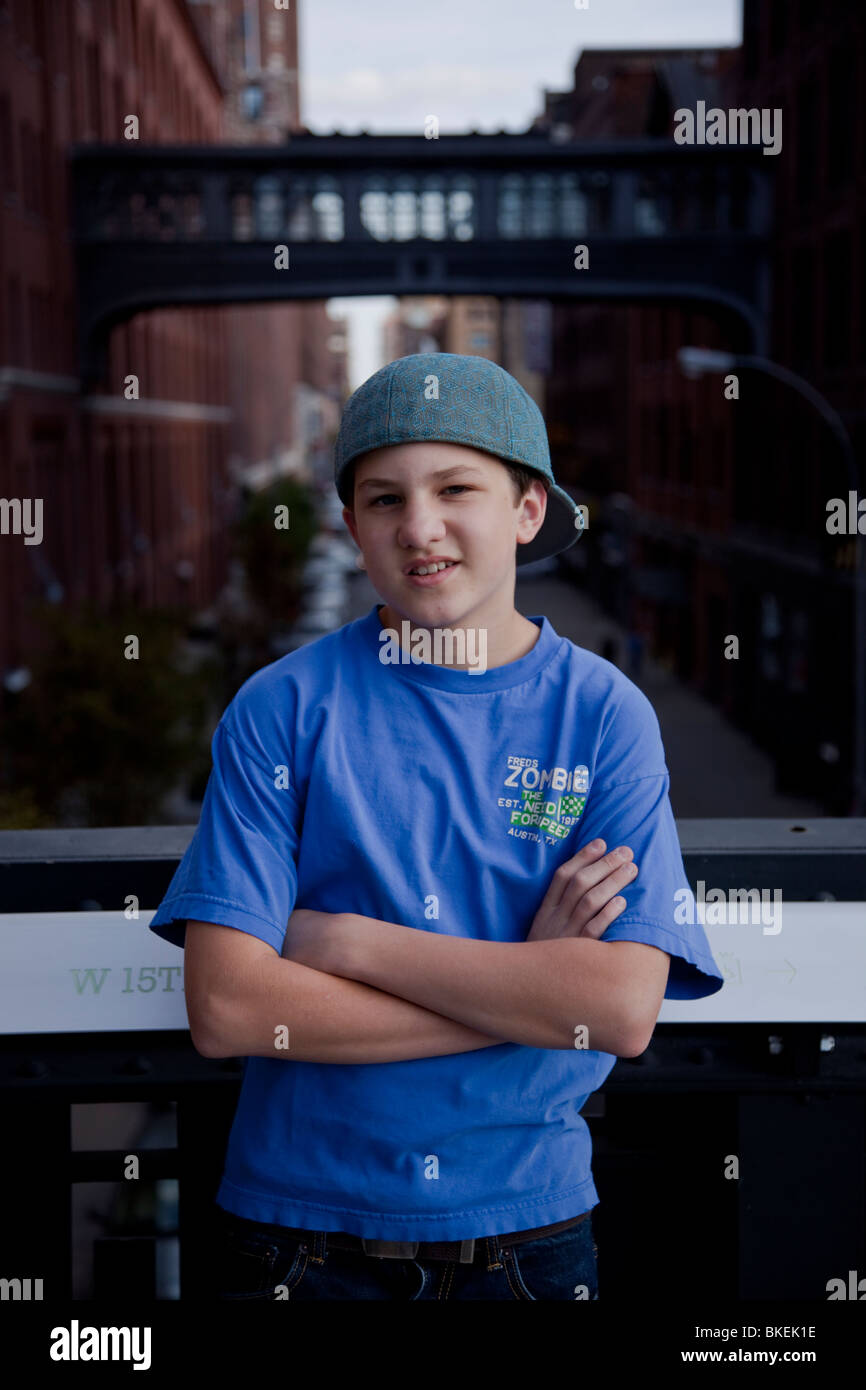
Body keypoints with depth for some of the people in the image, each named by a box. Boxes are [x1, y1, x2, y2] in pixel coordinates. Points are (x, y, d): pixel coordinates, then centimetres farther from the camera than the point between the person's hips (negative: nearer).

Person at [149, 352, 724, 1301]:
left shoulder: (604, 714, -4)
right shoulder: (281, 708, -6)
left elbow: (626, 1010, -14)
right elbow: (225, 1008, -14)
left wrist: (347, 942, -15)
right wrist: (526, 985, -15)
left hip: (529, 1233, 1)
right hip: (299, 1230, -1)